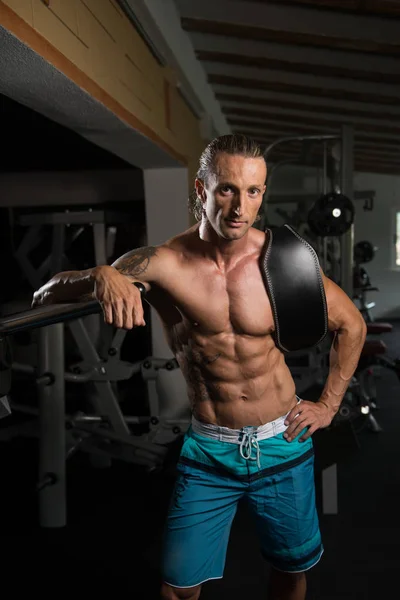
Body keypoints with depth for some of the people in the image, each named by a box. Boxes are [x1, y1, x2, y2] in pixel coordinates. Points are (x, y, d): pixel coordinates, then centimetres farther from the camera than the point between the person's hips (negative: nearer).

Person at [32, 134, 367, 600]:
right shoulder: (163, 264, -17)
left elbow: (351, 324, 4)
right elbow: (45, 294, -18)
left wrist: (328, 405, 2)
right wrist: (100, 276, -39)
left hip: (284, 444, 2)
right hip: (207, 451, -1)